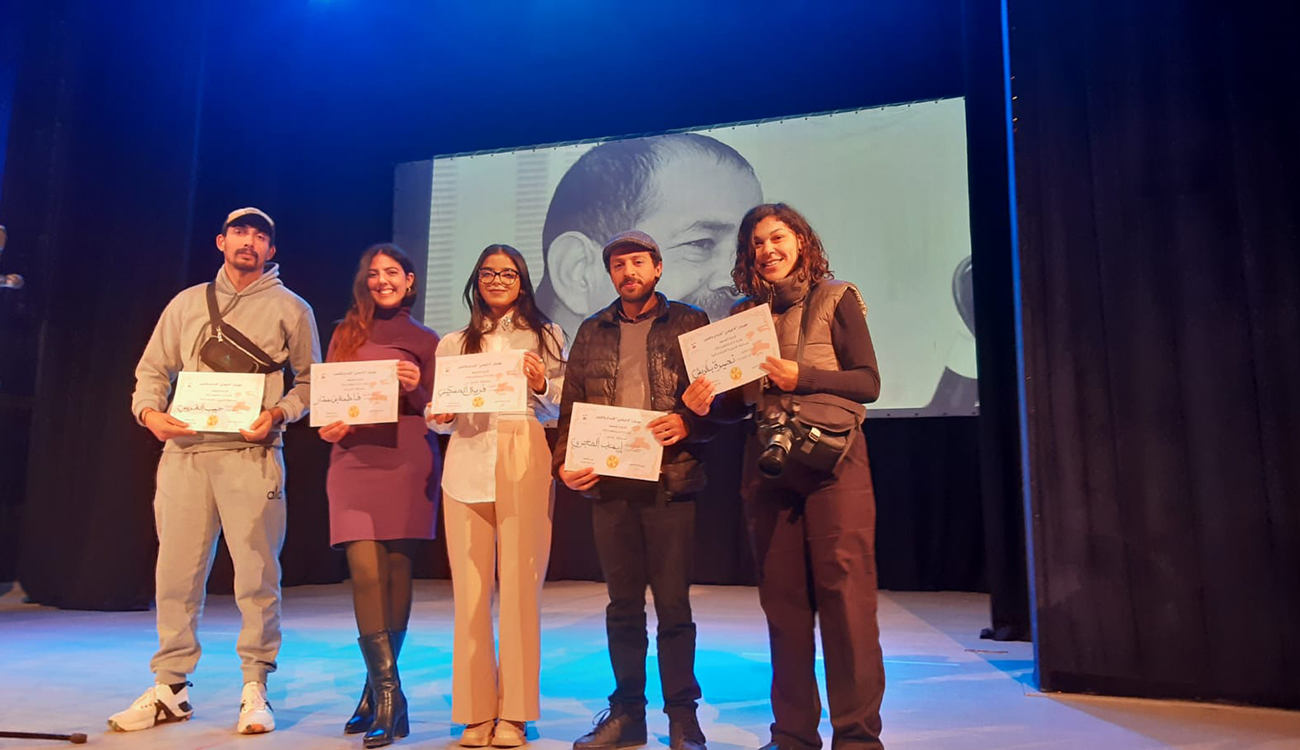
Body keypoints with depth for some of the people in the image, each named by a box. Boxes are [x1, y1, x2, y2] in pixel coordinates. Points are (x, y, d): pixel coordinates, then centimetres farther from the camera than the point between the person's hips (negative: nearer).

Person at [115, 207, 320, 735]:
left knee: (256, 574, -2)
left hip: (251, 454, -3)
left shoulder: (291, 309, 8)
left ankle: (255, 691, 9)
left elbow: (310, 381, 7)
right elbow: (152, 369, 15)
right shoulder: (186, 304, 16)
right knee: (176, 573, 6)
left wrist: (277, 414, -11)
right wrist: (150, 412, -4)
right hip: (184, 453, 3)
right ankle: (169, 690, 19)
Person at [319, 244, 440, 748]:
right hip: (354, 462, 1)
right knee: (366, 575, -9)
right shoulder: (346, 333, 15)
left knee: (397, 575, 2)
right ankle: (388, 693, -2)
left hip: (407, 464, -1)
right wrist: (328, 427, -6)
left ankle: (377, 691, 17)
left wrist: (416, 388, -12)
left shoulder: (424, 341, 10)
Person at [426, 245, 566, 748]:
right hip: (466, 466, 2)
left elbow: (560, 412, 7)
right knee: (470, 591, 0)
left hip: (525, 467, -2)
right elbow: (438, 416, 17)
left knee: (520, 588, -3)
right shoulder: (453, 344, 19)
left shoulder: (546, 336, 12)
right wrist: (441, 417, -5)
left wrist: (542, 387, -11)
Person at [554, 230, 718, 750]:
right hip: (607, 486, 3)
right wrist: (563, 463, 0)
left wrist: (688, 424, -18)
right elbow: (570, 406, 13)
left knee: (673, 604, 2)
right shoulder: (591, 333, 13)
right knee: (622, 604, 11)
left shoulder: (689, 324, 4)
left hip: (670, 483, -3)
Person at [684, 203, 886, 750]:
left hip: (832, 462, -4)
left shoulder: (836, 299, 3)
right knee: (782, 599, 7)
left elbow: (868, 382, -4)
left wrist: (802, 377, -17)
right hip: (767, 467, 4)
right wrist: (708, 403, -7)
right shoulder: (744, 314, 13)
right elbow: (739, 403, 14)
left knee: (844, 595, -5)